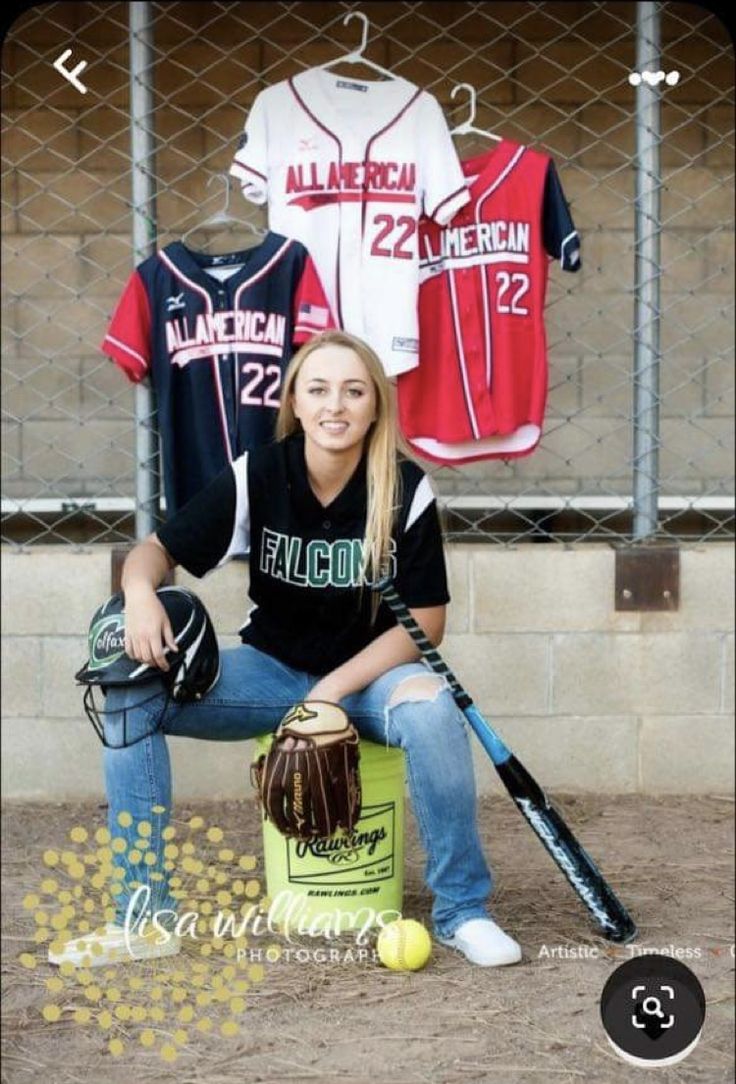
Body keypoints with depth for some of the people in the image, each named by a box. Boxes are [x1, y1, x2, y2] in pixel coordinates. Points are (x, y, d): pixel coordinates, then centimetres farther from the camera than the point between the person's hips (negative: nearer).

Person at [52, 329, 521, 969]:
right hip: (271, 671, 2)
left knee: (432, 707, -36)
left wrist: (334, 689, -19)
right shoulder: (256, 477, -8)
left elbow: (425, 623, -9)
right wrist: (140, 591, -29)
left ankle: (462, 911, -17)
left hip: (369, 675, -2)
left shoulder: (407, 490, -12)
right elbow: (158, 551, -4)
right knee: (132, 694, -19)